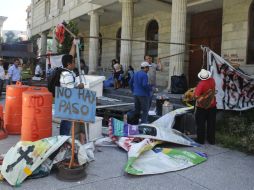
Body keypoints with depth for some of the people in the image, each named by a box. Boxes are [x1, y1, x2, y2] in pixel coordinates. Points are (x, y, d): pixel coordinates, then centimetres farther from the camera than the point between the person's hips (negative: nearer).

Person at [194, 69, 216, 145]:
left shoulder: (201, 84, -23)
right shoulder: (212, 81, -5)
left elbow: (196, 96, -25)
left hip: (202, 107, -5)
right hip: (212, 105, 5)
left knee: (201, 124, 7)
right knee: (211, 124, 12)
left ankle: (201, 140, 15)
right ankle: (211, 140, 21)